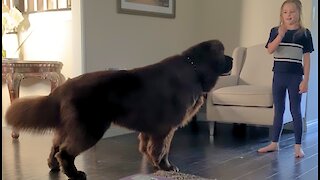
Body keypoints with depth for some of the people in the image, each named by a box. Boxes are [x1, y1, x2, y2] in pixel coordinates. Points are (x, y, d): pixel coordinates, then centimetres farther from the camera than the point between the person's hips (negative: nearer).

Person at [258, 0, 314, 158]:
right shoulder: (275, 31, 4)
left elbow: (306, 58, -3)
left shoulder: (304, 33, -2)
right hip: (278, 75, 3)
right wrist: (280, 35, -24)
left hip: (295, 76, -2)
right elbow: (270, 50, -10)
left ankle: (298, 146, 10)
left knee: (295, 111, 2)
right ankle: (274, 143, 19)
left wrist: (305, 80, -7)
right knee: (278, 110, 11)